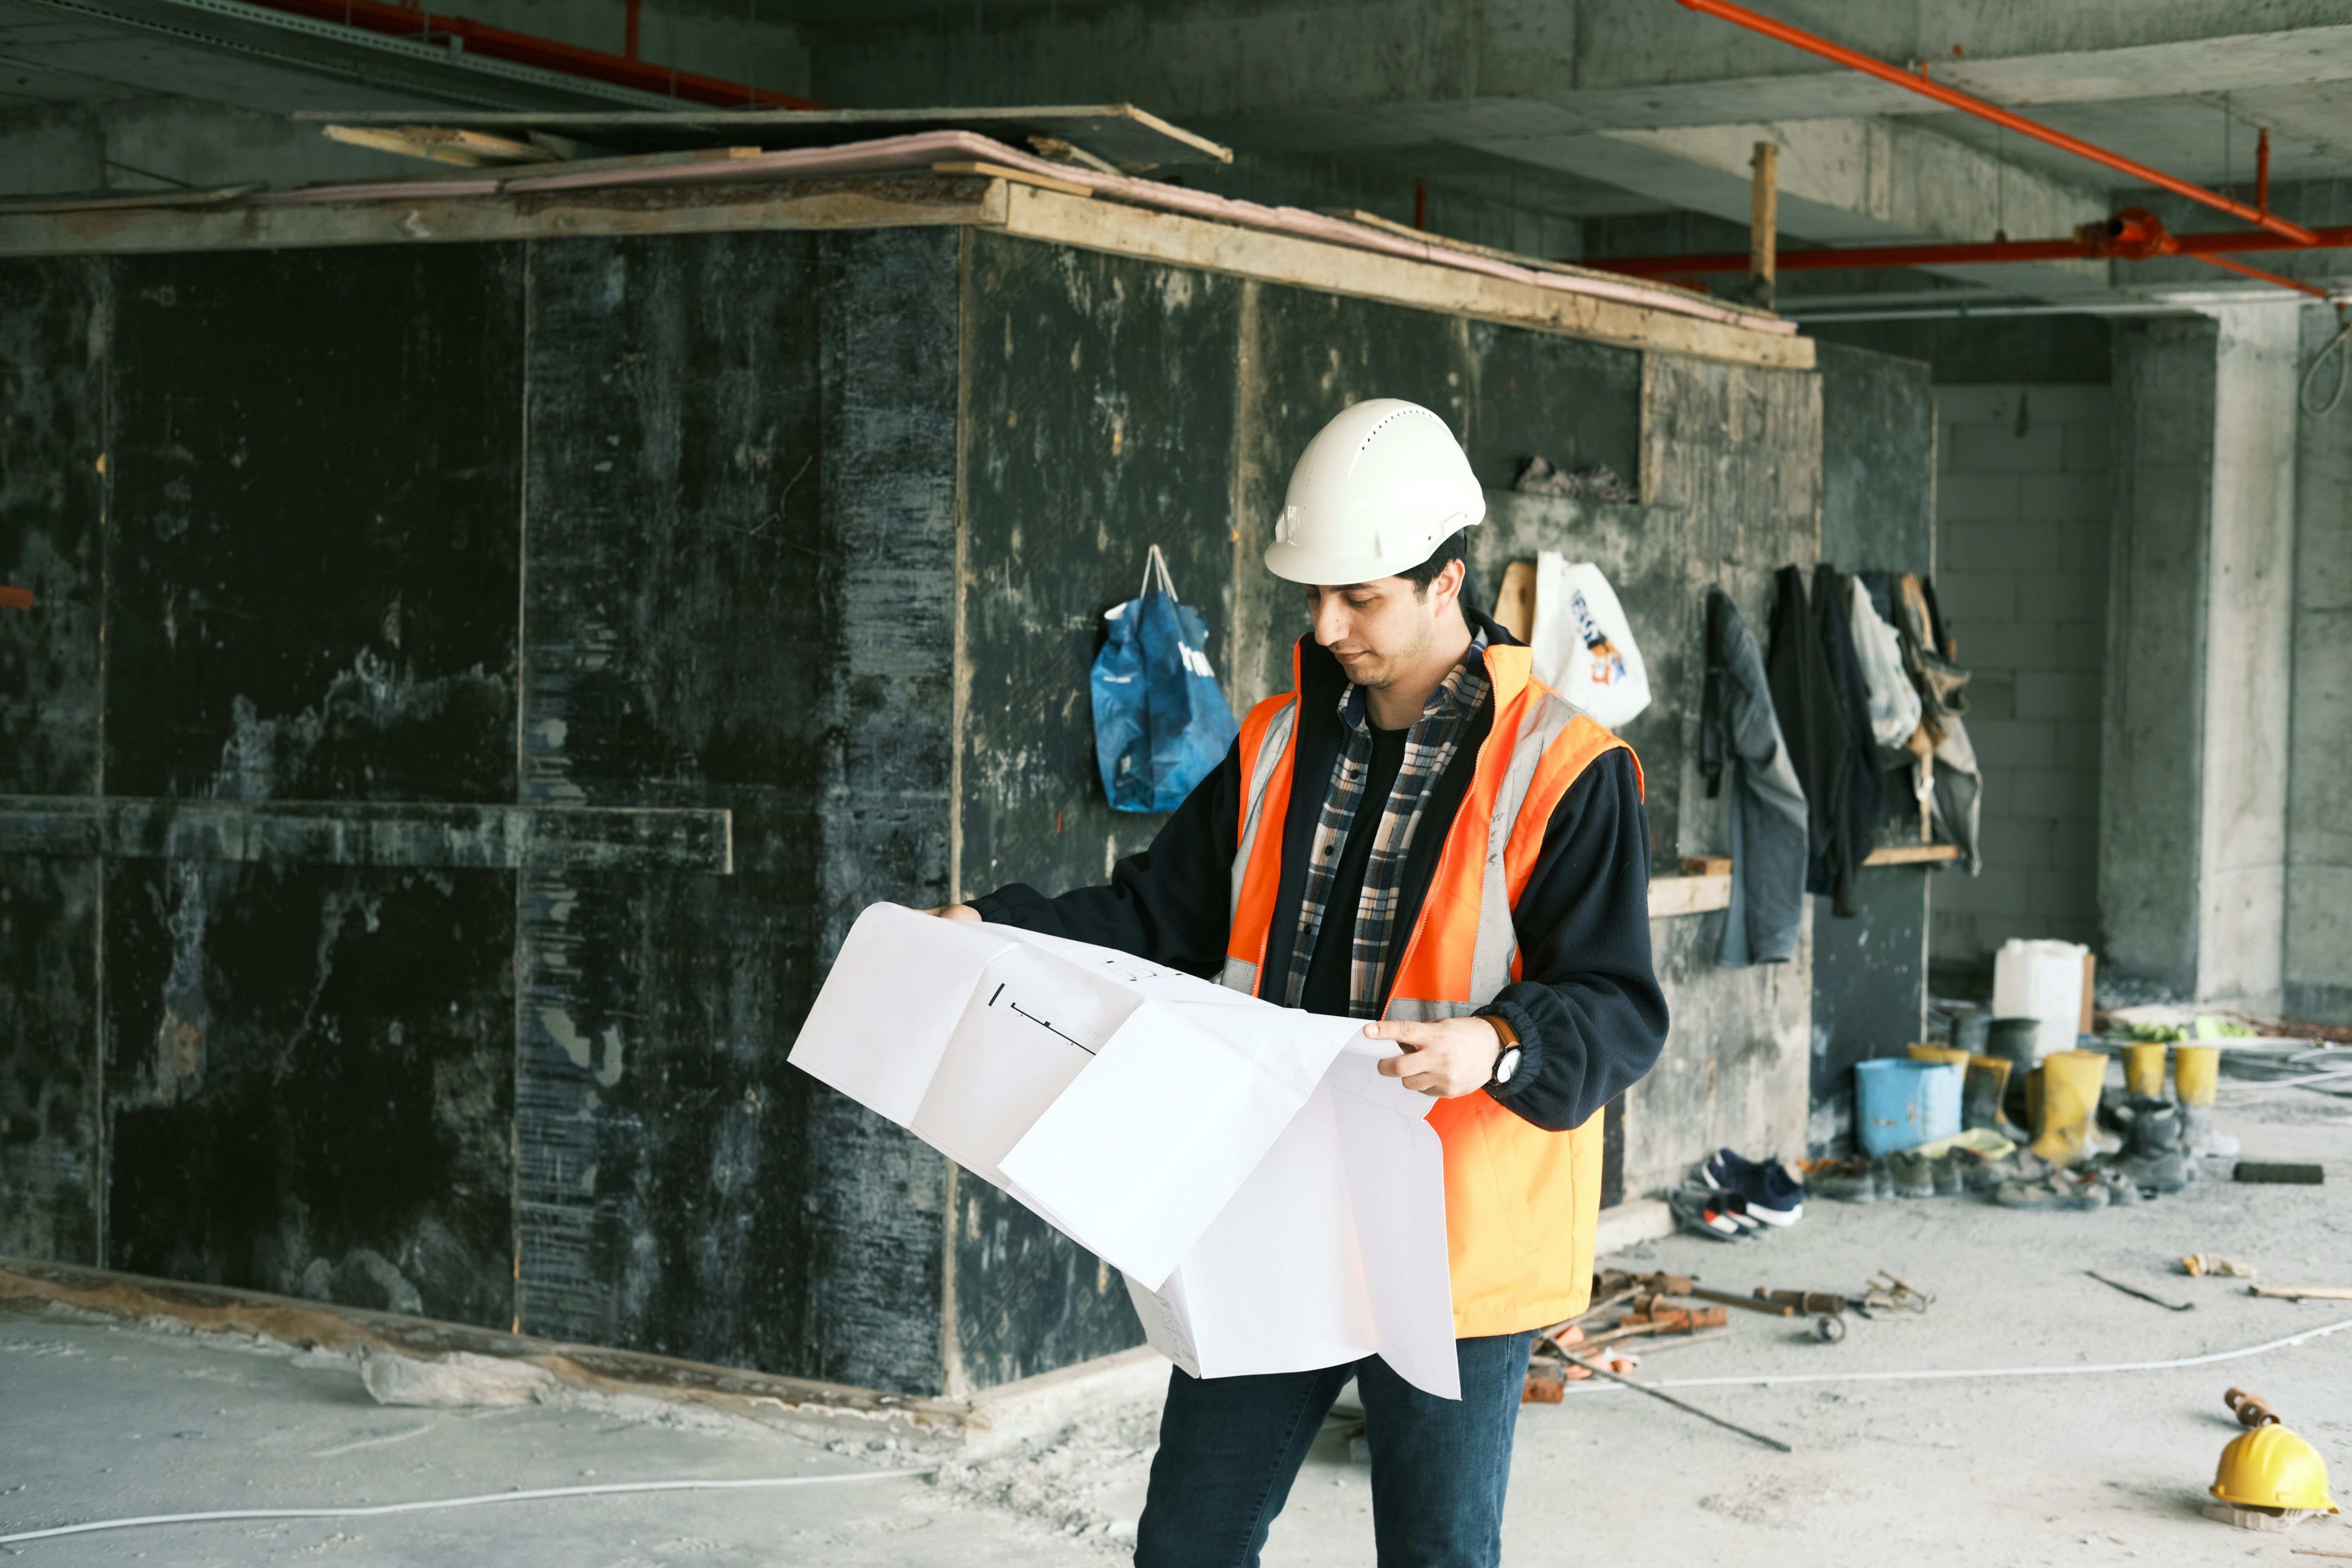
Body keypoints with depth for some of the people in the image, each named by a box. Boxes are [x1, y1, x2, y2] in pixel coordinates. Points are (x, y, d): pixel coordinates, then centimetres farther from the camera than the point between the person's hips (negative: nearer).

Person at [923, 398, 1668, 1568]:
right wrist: (993, 932, -3)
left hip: (1453, 1248, -5)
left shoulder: (1563, 770, -10)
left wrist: (1496, 1047, -34)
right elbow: (1159, 917, 12)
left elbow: (1619, 1010, -14)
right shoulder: (1277, 745, 9)